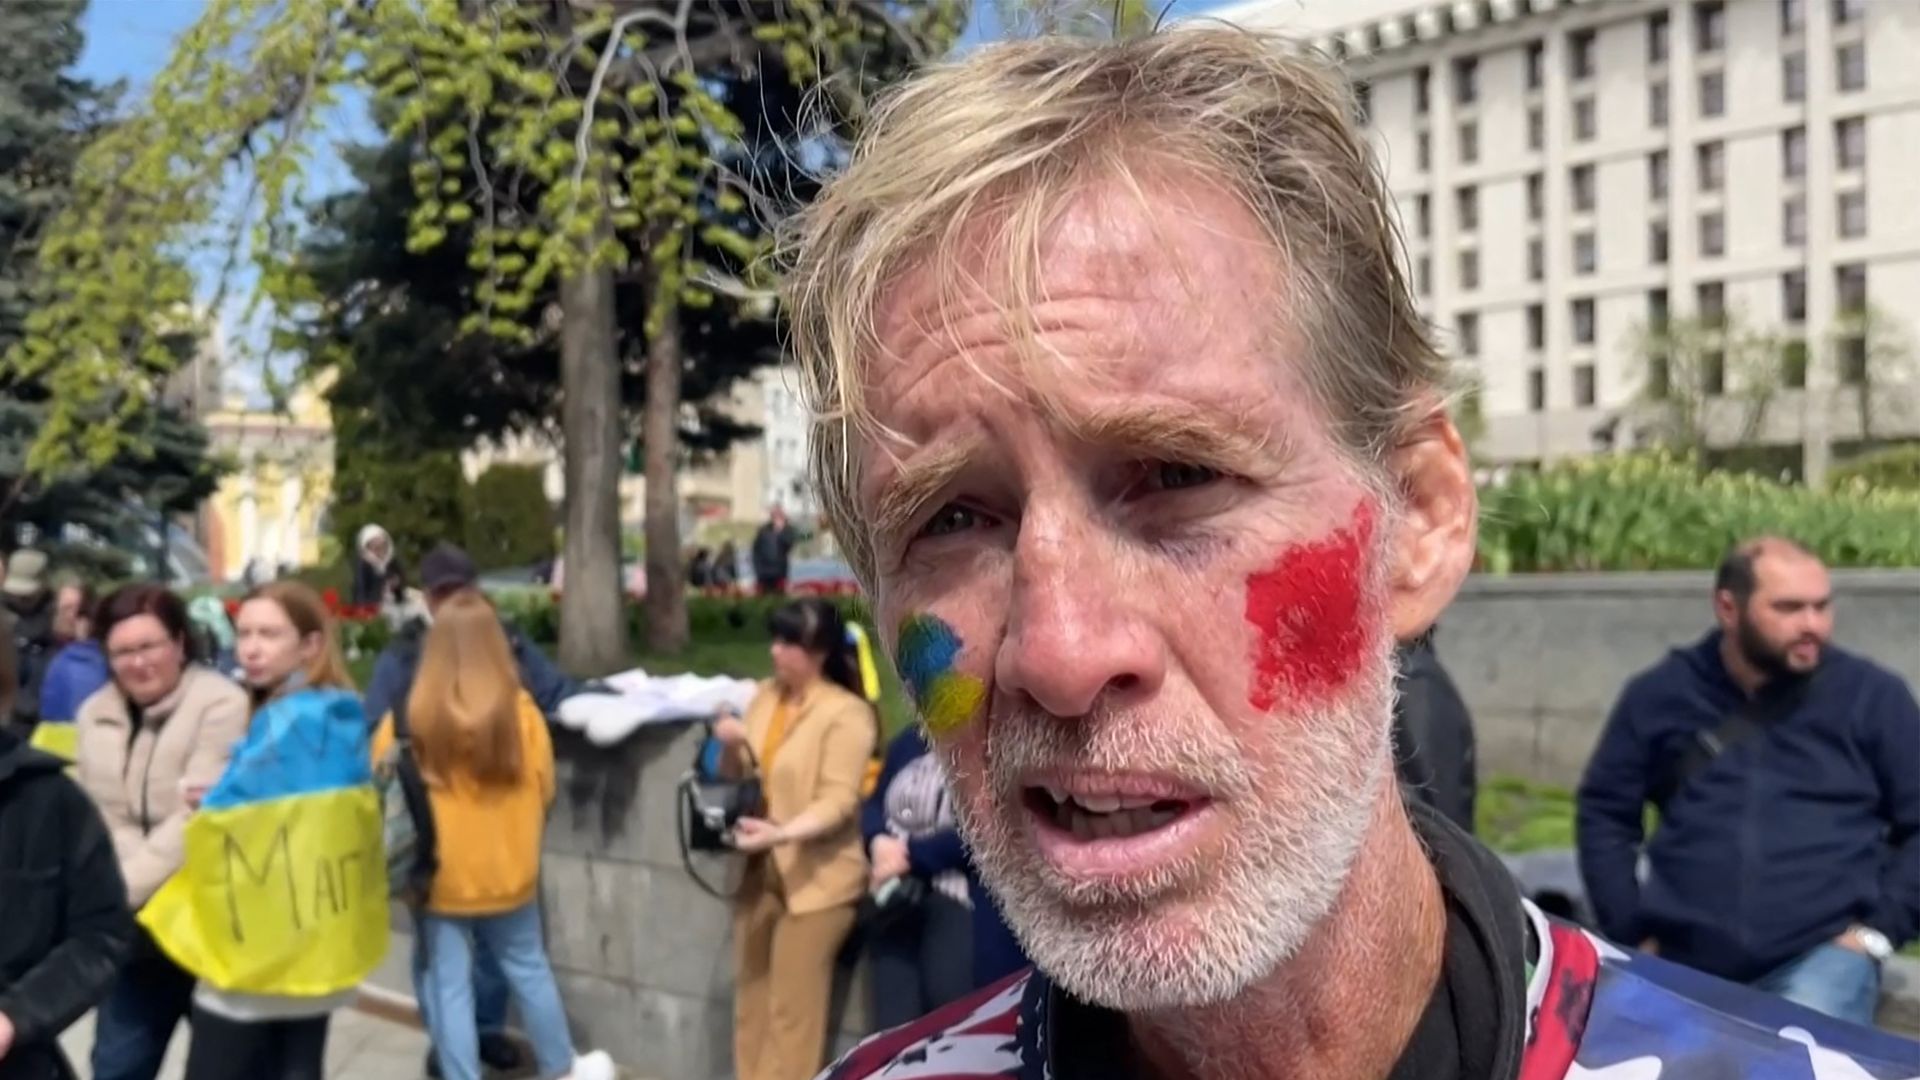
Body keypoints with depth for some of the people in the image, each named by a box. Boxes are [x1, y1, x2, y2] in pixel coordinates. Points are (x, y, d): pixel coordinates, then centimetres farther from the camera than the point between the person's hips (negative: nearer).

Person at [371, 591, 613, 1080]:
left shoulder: (411, 716, -16)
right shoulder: (522, 711, -12)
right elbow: (544, 790, 0)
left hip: (437, 877, -2)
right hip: (507, 872, 2)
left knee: (447, 989, 8)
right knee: (529, 972, 20)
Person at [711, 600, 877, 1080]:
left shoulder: (846, 714, -16)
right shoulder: (766, 695, 5)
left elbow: (838, 801, -21)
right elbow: (737, 777, 13)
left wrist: (781, 833, -36)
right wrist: (732, 747, -10)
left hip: (816, 878, -7)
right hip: (761, 870, 7)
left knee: (791, 1010, -1)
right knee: (751, 999, 15)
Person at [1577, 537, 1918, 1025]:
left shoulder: (1871, 694, 4)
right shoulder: (1660, 695, 7)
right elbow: (1603, 813, 13)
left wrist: (1880, 928, -3)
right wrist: (1631, 931, 5)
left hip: (1821, 955, -2)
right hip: (1682, 961, 3)